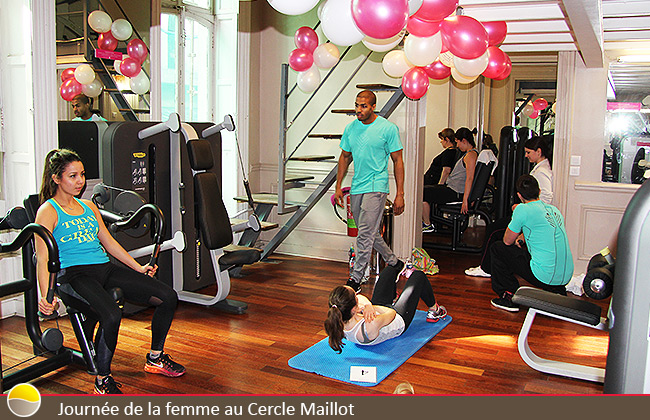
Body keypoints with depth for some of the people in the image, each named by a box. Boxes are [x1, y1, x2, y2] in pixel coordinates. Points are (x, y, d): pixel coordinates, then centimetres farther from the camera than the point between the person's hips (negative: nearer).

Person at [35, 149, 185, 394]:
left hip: (105, 269, 7)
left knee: (168, 297, -6)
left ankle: (155, 358, 14)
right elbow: (43, 257, -11)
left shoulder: (88, 206, 20)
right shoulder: (48, 212, -1)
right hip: (73, 275, -7)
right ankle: (102, 381, -13)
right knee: (111, 315, -36)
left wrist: (138, 268, 20)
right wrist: (45, 296, -25)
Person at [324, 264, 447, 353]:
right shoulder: (370, 327, -50)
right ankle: (434, 310, 43)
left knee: (390, 269, 22)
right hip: (400, 321, -5)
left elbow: (360, 298, -20)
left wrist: (367, 304, -38)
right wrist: (371, 306, -29)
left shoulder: (338, 323, -32)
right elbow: (392, 313, -31)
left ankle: (393, 297, 59)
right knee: (419, 276, 12)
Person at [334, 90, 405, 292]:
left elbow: (397, 161, -4)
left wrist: (400, 194, -8)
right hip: (356, 188, 6)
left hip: (376, 186, -6)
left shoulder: (389, 128, -7)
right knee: (370, 232, 16)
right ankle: (394, 262, 36)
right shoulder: (350, 128, 8)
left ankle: (356, 278, -5)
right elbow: (345, 157, 18)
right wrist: (338, 186, 13)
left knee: (365, 234, -12)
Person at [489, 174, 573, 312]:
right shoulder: (555, 210, 12)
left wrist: (516, 213, 16)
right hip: (566, 276, 7)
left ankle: (510, 297, 9)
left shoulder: (523, 209, -9)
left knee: (497, 249, 7)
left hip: (544, 277, -7)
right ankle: (557, 292, 20)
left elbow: (507, 241, 3)